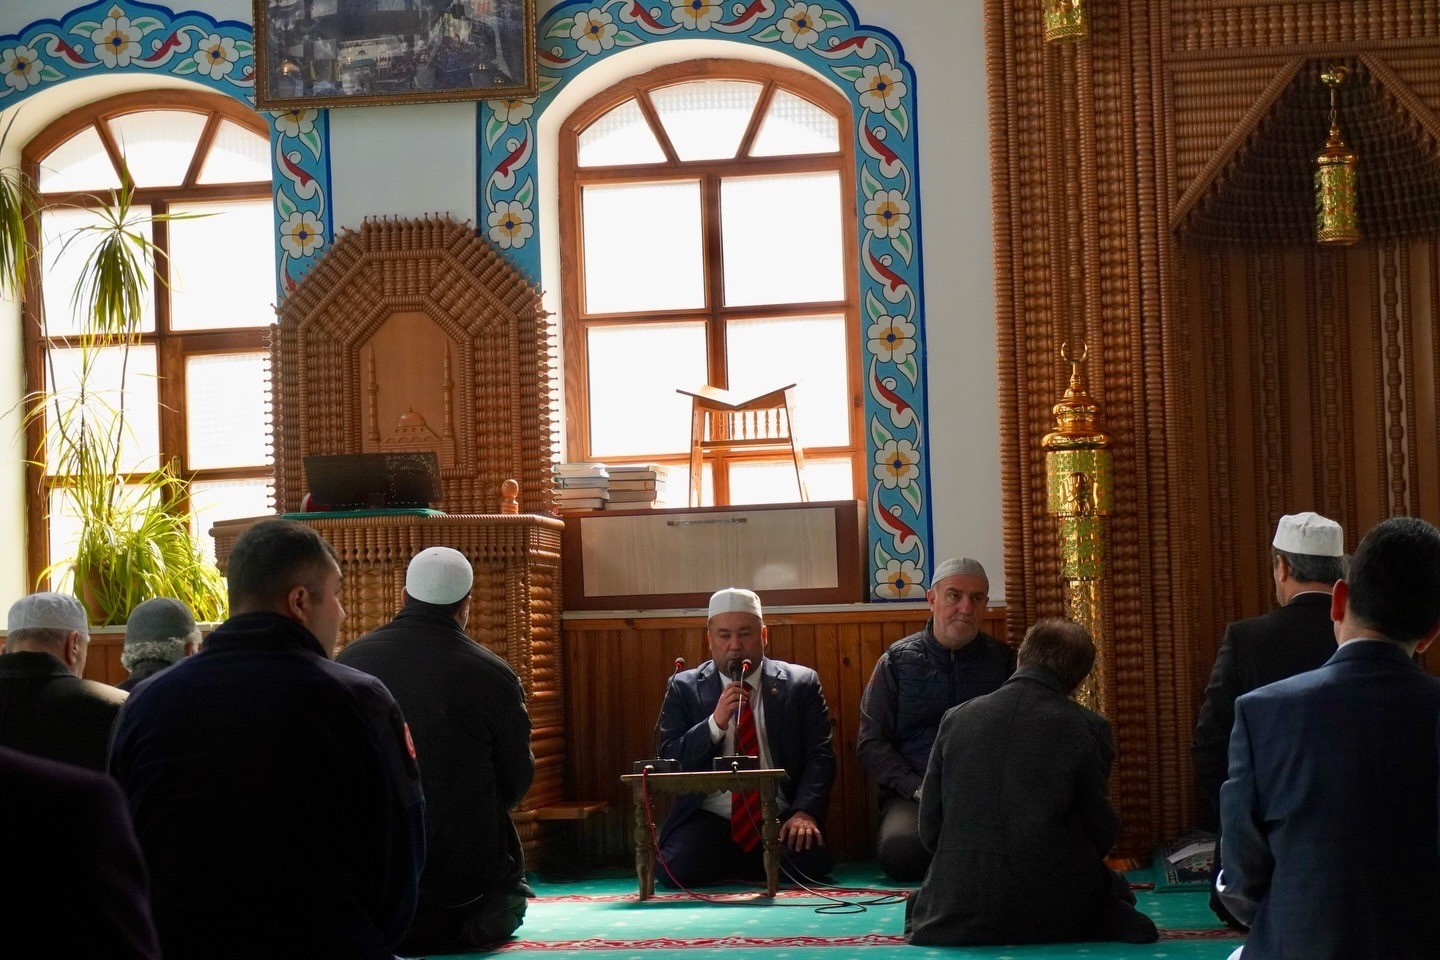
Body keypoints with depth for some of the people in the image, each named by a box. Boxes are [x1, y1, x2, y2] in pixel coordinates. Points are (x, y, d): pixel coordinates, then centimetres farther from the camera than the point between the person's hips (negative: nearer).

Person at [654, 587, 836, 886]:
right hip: (710, 818, -1)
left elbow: (819, 756, 2)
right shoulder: (684, 688, 9)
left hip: (780, 818, 1)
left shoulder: (801, 684, 9)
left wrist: (805, 812, -16)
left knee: (810, 861, -30)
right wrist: (715, 722, -15)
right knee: (674, 870, -29)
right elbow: (668, 761, 2)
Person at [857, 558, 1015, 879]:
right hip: (912, 795, 0)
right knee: (899, 851, -34)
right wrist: (919, 789, -10)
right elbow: (871, 741, 5)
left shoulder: (1003, 660, 12)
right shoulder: (898, 660, 9)